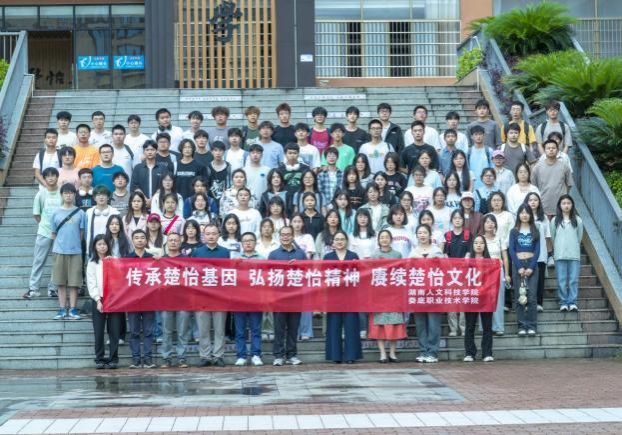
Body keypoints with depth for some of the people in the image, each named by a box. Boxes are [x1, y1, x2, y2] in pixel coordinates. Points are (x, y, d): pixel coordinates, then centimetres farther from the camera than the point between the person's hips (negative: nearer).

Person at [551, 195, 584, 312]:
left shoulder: (577, 220, 4)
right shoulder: (555, 221, 4)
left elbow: (579, 237, 13)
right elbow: (552, 237, 13)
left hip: (574, 255, 0)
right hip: (560, 255, 0)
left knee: (573, 280, -3)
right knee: (561, 280, -1)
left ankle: (572, 302, 1)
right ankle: (563, 303, 4)